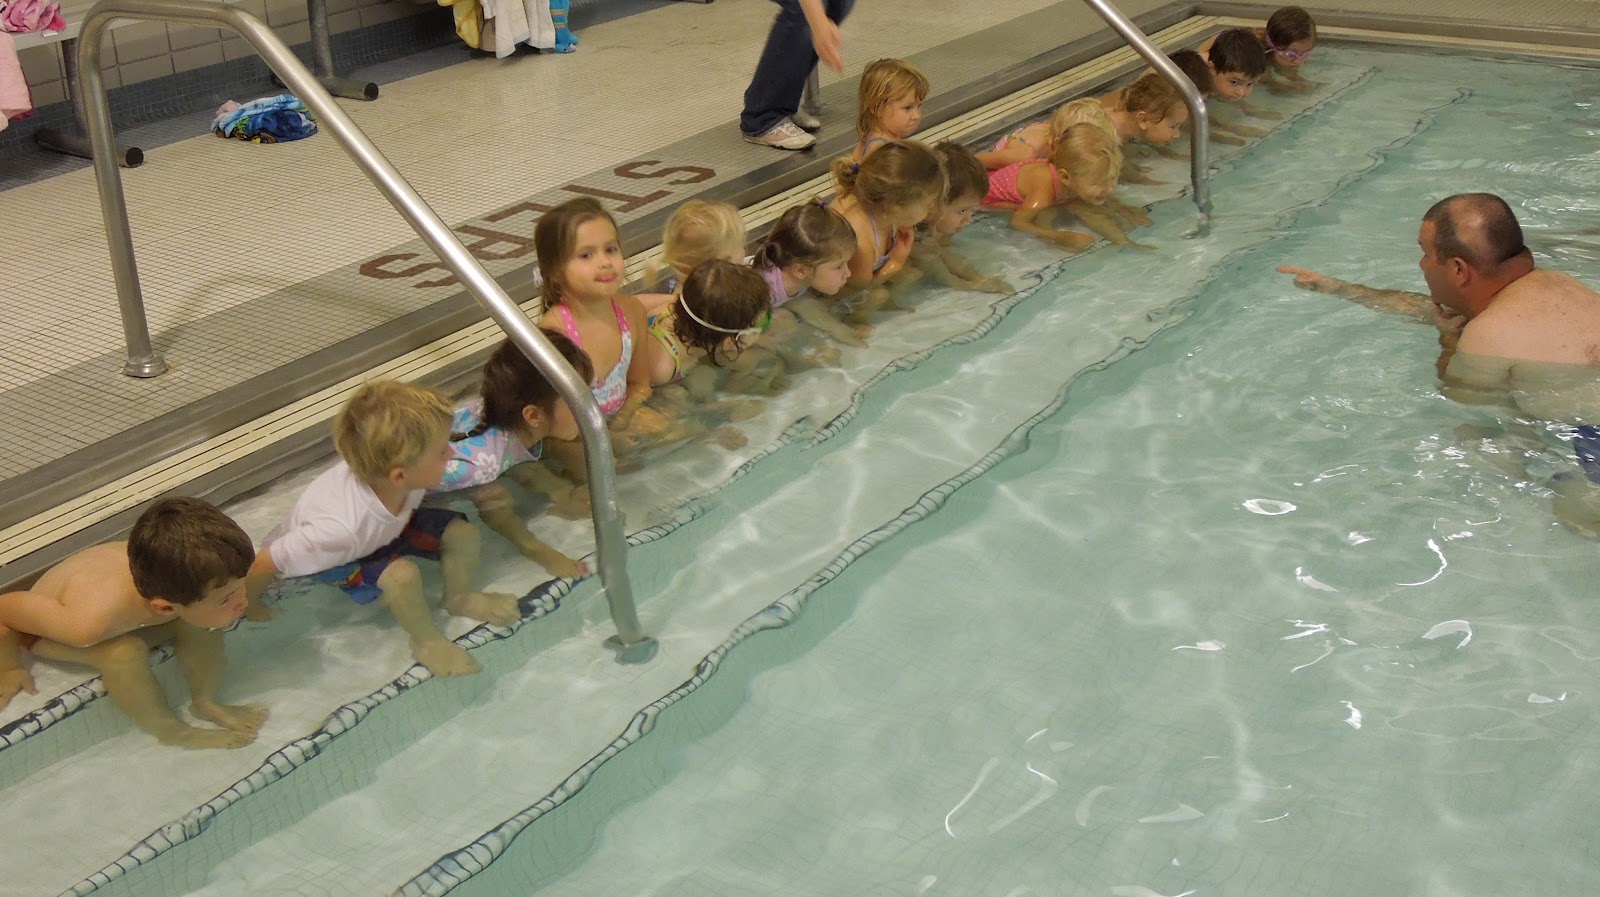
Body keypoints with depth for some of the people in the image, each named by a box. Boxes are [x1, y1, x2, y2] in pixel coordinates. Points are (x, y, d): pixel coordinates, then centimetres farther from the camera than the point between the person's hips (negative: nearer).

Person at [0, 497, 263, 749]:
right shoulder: (90, 621, -46)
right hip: (47, 631, -4)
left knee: (201, 620, -16)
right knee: (124, 652, -31)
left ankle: (205, 702, 6)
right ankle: (171, 732, -7)